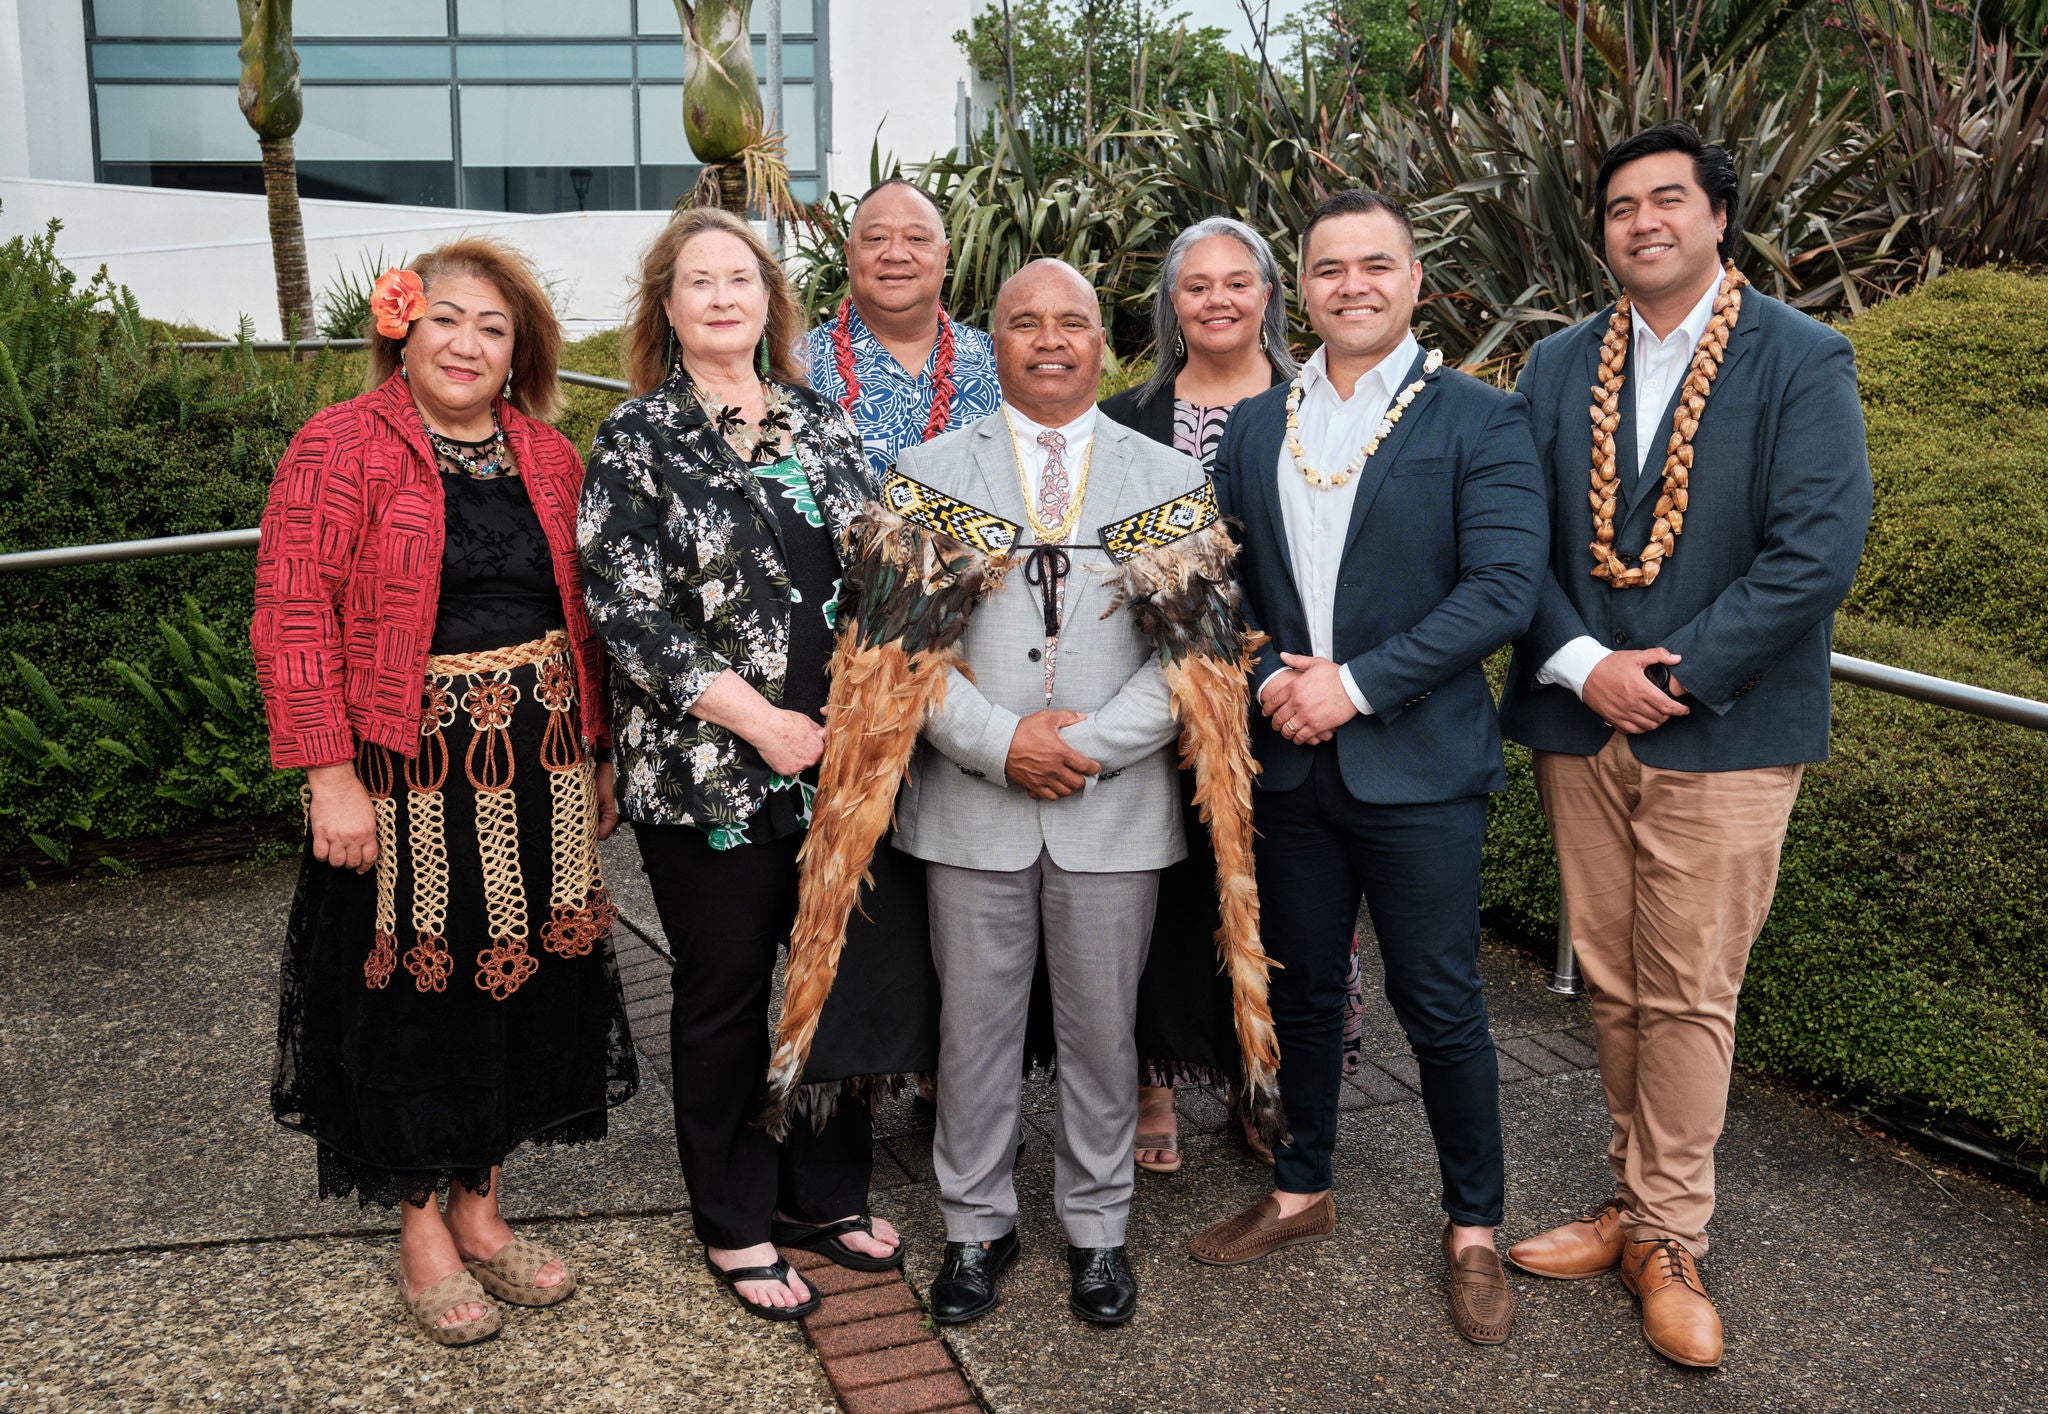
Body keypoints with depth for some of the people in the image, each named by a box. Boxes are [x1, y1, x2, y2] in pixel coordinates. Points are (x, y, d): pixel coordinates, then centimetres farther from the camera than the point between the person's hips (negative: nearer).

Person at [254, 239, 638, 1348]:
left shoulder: (548, 457, 10)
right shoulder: (339, 447, -6)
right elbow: (292, 618, -12)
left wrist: (599, 754, 12)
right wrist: (331, 776, -17)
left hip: (536, 768, 5)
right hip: (405, 769, -5)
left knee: (520, 978, 12)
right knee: (414, 995, 7)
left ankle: (480, 1205, 30)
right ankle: (420, 1227, 26)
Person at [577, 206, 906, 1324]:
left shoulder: (818, 421, 10)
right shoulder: (639, 437, -4)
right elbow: (625, 610, -11)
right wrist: (759, 720, -16)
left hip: (838, 761, 4)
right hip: (708, 770, -4)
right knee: (726, 995, 8)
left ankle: (824, 1192, 31)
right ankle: (734, 1226, 25)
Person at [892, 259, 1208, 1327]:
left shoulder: (1169, 480, 6)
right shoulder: (927, 474, 5)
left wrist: (1091, 743, -13)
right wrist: (996, 741, -13)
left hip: (1118, 806, 0)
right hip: (970, 804, 0)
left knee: (1102, 1029, 11)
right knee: (974, 1026, 9)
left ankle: (1096, 1227, 29)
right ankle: (976, 1226, 28)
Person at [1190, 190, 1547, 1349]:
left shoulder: (1481, 420, -5)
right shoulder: (1255, 427, 9)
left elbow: (1503, 588, -15)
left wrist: (1357, 682, -18)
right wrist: (1270, 678, -8)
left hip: (1419, 768, -4)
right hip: (1289, 763, 4)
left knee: (1440, 1006, 5)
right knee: (1302, 991, 17)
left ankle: (1474, 1230, 24)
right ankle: (1302, 1193, 36)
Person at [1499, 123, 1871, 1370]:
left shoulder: (1805, 362, -4)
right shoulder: (1560, 366, 9)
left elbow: (1819, 549, -13)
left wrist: (1673, 674, -15)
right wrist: (1581, 664, -11)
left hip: (1722, 734, -4)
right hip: (1581, 723, 4)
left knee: (1687, 997, 2)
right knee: (1614, 987, 12)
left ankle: (1667, 1241, 17)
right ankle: (1639, 1205, 27)